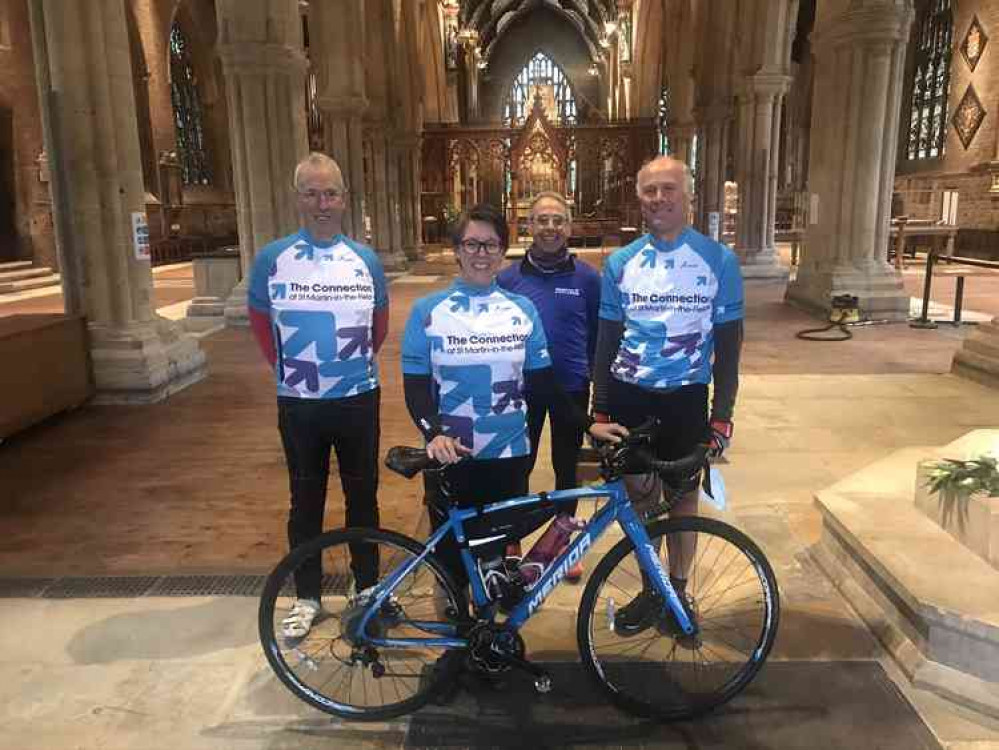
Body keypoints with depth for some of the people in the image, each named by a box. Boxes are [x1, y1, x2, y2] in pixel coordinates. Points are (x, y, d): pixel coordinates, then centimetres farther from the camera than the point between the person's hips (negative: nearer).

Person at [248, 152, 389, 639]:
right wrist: (285, 366, 8)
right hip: (299, 403, -1)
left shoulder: (366, 260, -1)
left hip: (358, 398, 1)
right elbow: (260, 321, 8)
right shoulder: (272, 258, -5)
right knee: (307, 500, 11)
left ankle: (368, 587, 30)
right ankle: (307, 596, 27)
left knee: (362, 495, 12)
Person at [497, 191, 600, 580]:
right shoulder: (508, 277, -2)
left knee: (566, 468, 13)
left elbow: (598, 335, 4)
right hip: (522, 388, 0)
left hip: (571, 389, 0)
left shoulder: (587, 277, -2)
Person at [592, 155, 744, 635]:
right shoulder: (620, 263, 2)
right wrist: (599, 410, 2)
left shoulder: (719, 261, -4)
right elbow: (607, 340, 6)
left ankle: (678, 590, 30)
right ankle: (650, 590, 27)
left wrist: (721, 415, -5)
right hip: (630, 397, 2)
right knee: (640, 496, 10)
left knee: (682, 498, 10)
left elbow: (728, 344, -1)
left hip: (685, 399, -1)